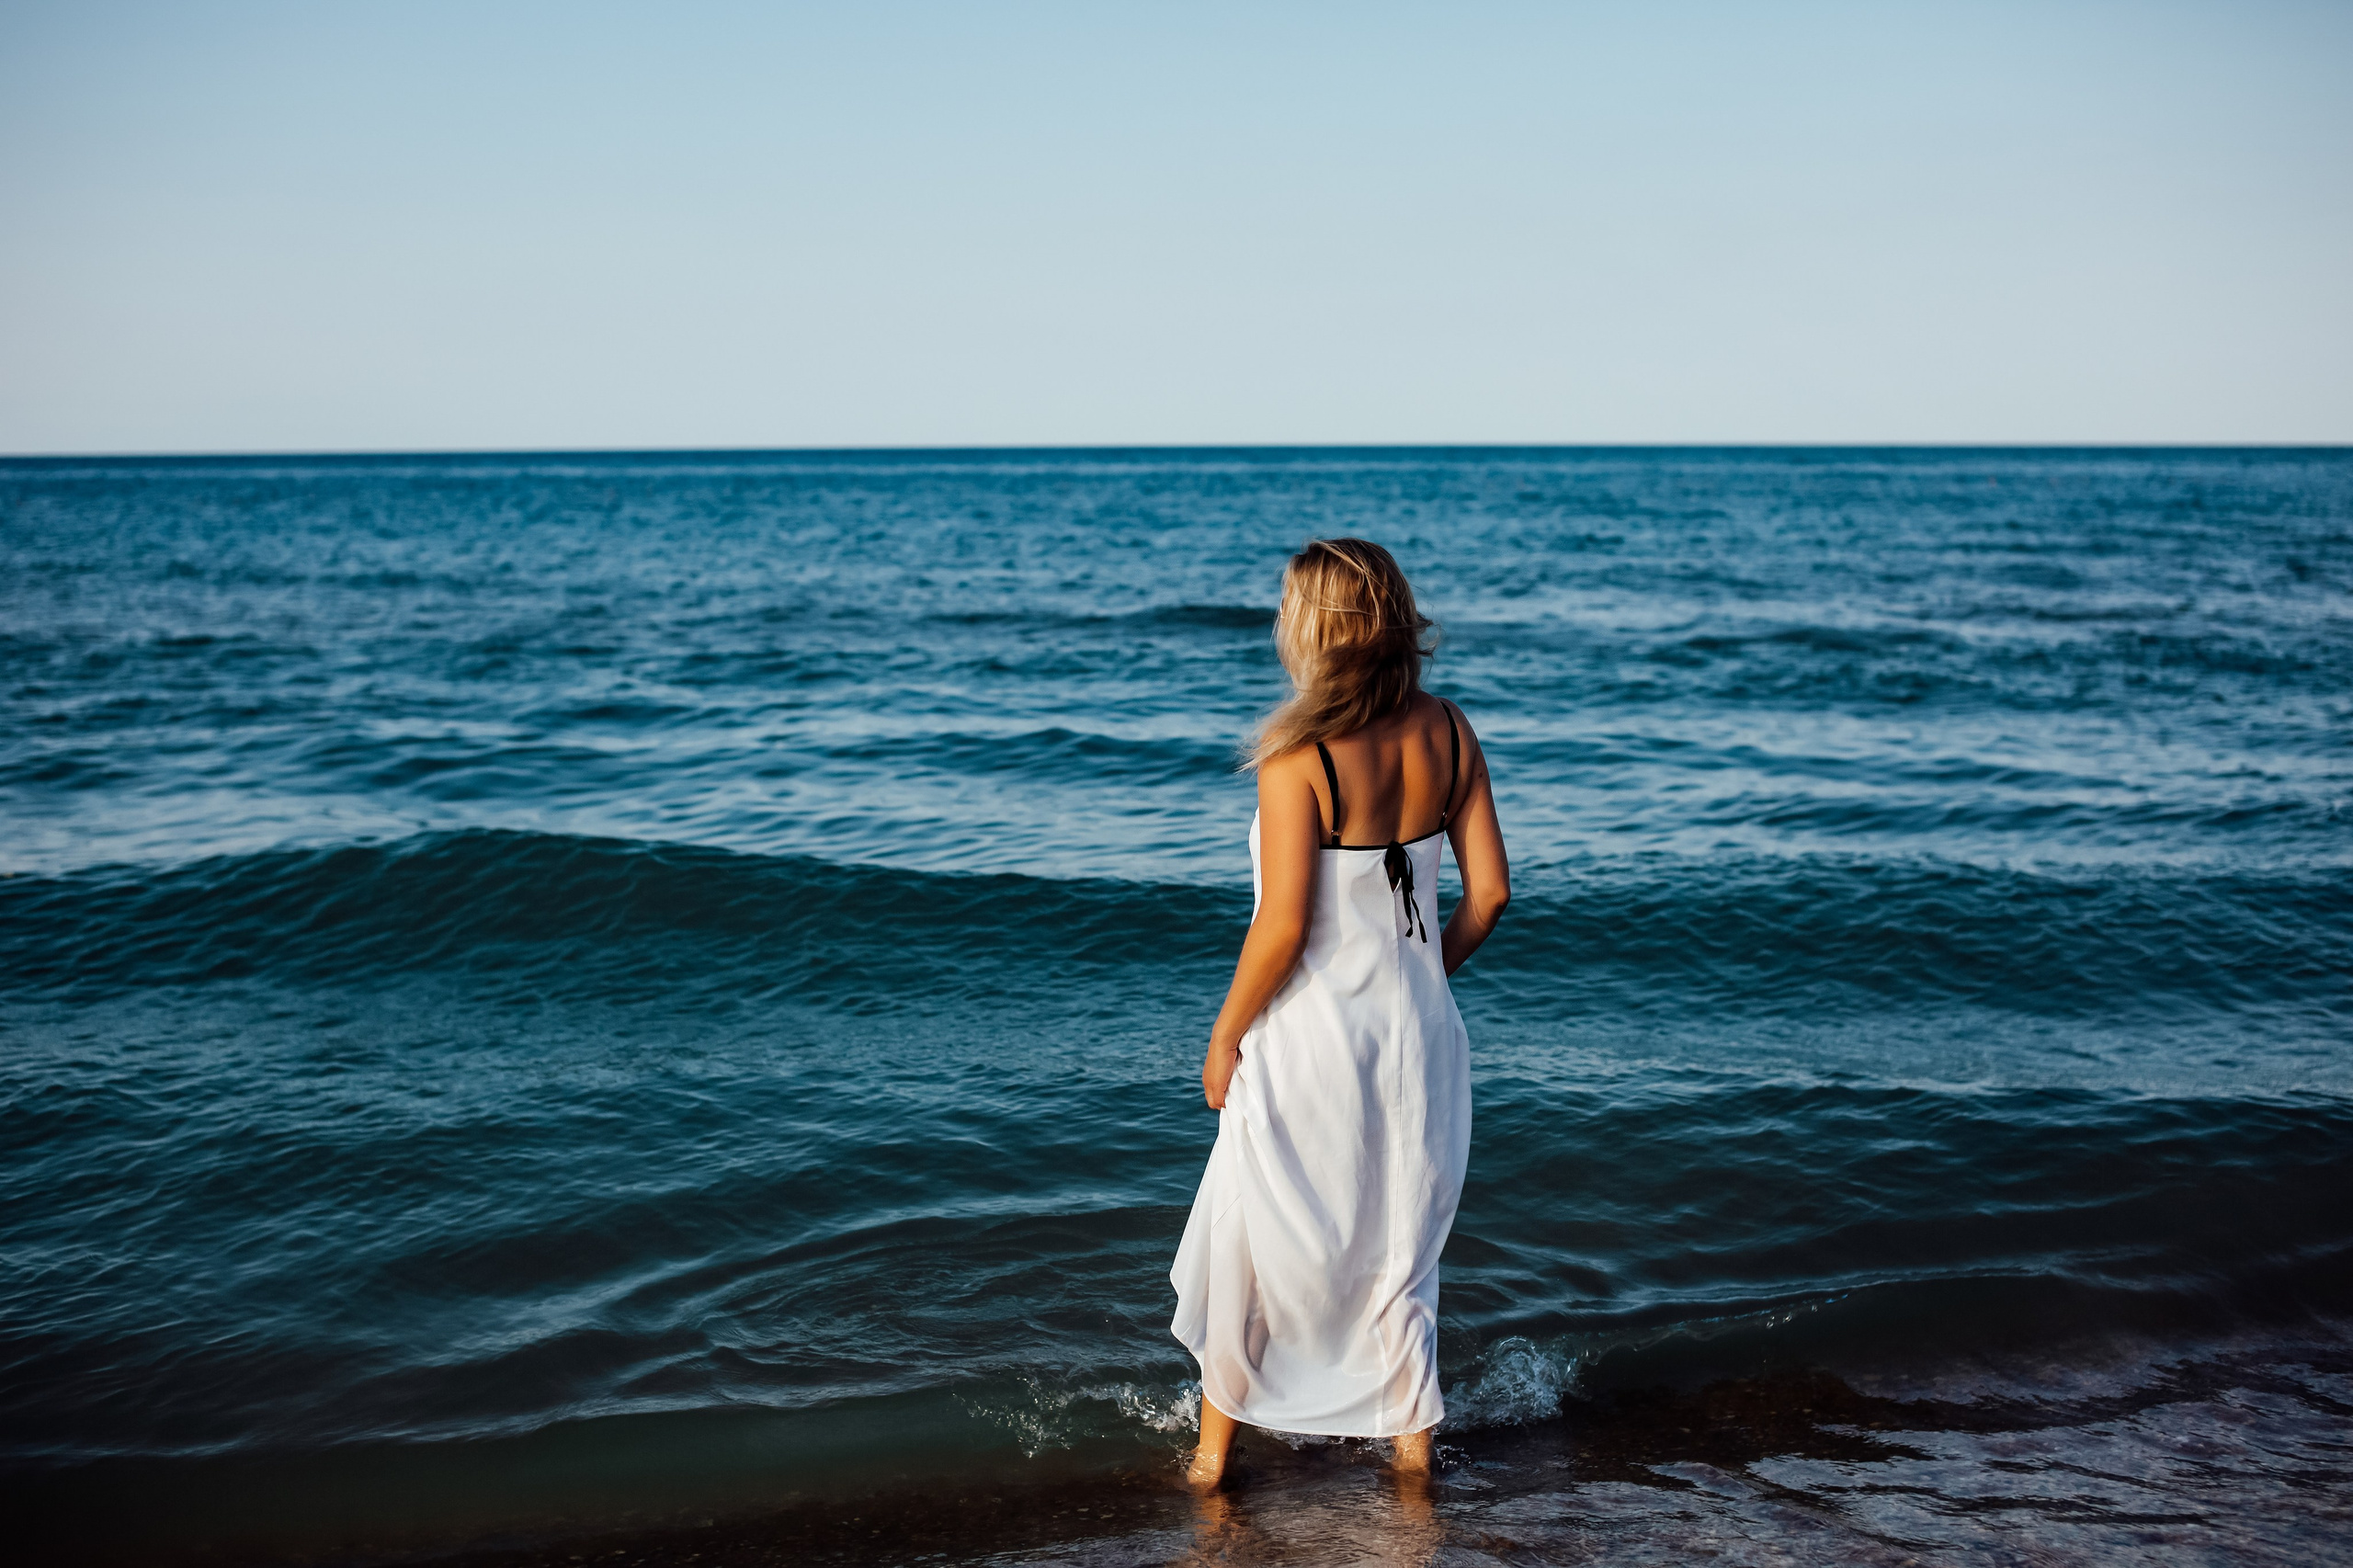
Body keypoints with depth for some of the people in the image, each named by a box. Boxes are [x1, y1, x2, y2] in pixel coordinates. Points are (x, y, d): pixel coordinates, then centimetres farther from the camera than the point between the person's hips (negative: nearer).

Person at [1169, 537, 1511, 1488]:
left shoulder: (1298, 758, -20)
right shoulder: (1448, 734, -3)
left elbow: (1283, 926, -21)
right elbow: (1489, 890, 0)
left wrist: (1224, 1037, -8)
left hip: (1311, 1029, -5)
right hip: (1416, 1022, 5)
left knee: (1251, 1241, 14)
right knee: (1399, 1233, 21)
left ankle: (1215, 1450, 27)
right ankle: (1411, 1438, 31)